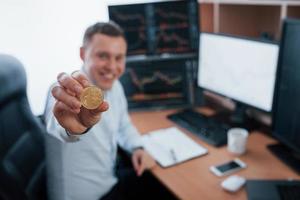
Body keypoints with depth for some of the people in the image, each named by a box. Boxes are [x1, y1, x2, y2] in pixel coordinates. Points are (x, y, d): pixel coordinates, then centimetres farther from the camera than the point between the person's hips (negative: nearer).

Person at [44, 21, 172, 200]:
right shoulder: (66, 93, -24)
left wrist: (137, 148, -4)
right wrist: (74, 127, -70)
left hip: (110, 183, 7)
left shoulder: (114, 86, -2)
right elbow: (57, 125, -47)